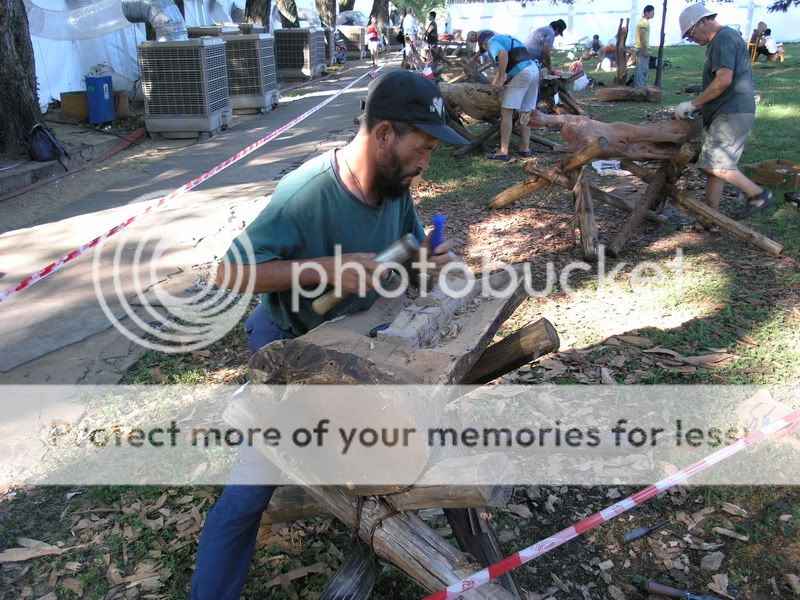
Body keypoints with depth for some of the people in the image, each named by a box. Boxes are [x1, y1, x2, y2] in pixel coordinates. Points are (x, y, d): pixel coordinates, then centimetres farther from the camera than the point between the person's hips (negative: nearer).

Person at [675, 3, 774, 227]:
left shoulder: (724, 39, -12)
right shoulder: (724, 39, 21)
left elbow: (724, 80, -23)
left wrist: (693, 104, -17)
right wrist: (699, 106, 19)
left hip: (732, 114, -11)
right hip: (729, 113, 11)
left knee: (715, 164, -16)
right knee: (713, 165, 9)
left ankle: (758, 194, -5)